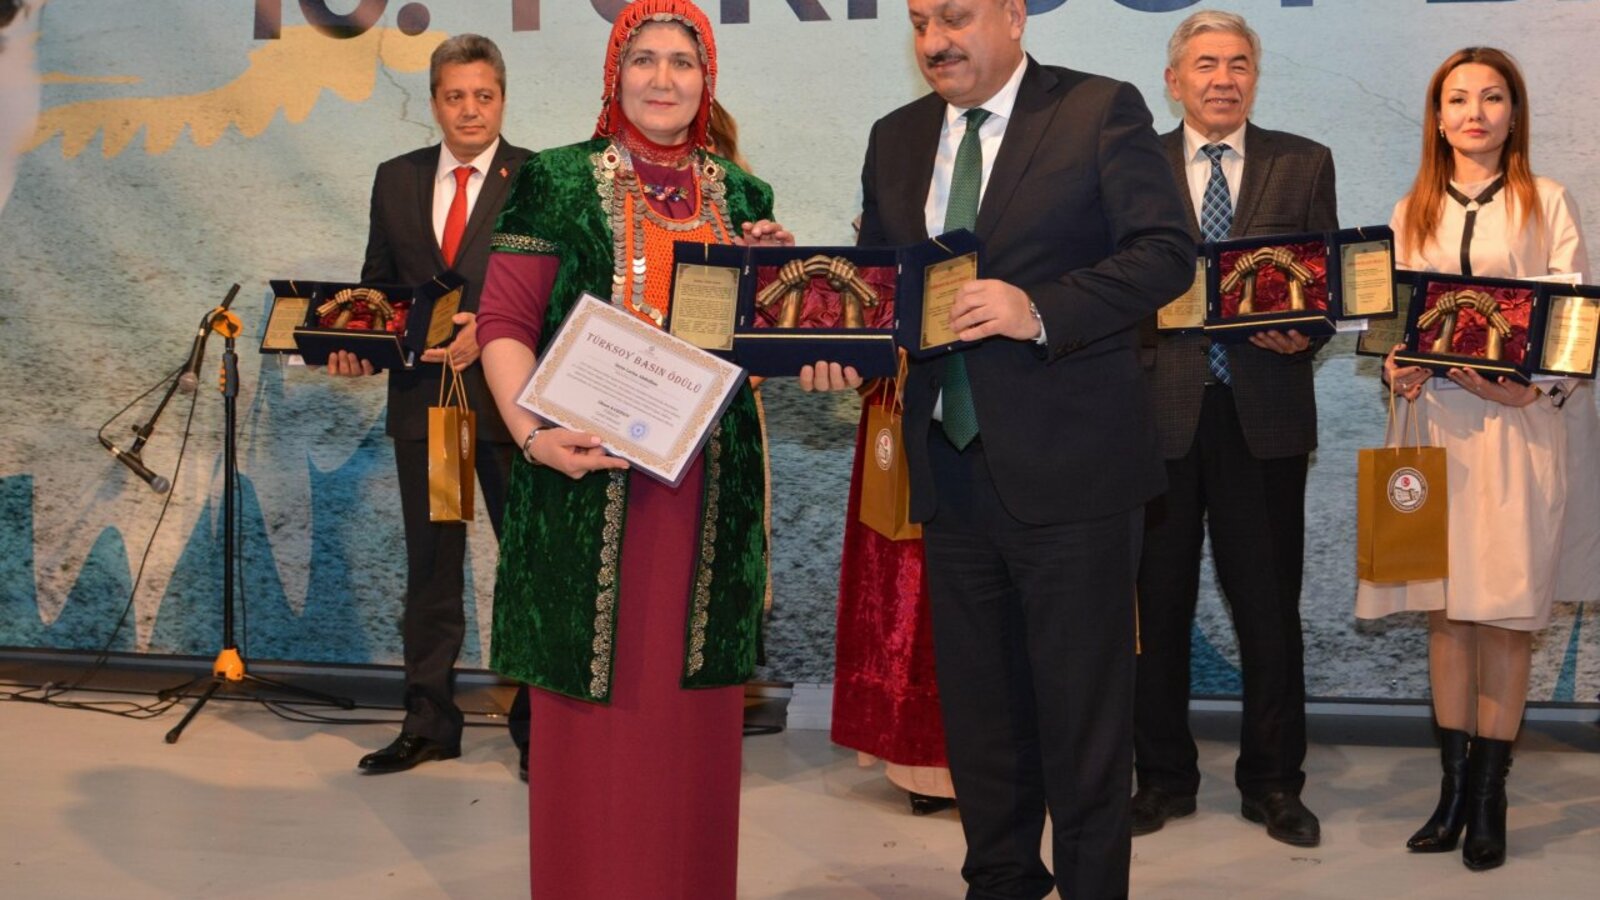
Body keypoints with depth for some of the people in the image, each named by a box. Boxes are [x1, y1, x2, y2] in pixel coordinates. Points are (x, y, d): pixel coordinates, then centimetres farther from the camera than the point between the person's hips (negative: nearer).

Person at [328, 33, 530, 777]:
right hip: (420, 395, 4)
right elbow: (377, 284, 14)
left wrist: (488, 331, -21)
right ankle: (428, 722, 20)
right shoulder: (396, 180, 10)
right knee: (429, 563, 10)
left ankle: (538, 723, 14)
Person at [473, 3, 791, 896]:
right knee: (593, 704, 0)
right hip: (592, 477, -3)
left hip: (710, 482, 3)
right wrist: (533, 434, -19)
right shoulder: (557, 183, 2)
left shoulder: (741, 195, 13)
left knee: (694, 704, 8)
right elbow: (505, 325, -4)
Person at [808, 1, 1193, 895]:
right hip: (951, 468, 6)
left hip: (1067, 466, -6)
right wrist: (842, 348, -5)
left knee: (1084, 712, 3)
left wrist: (1040, 312, -25)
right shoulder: (896, 139, 13)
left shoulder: (1103, 111, -5)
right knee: (979, 709, 15)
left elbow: (1167, 252, -12)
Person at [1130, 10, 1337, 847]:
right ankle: (1162, 776, 21)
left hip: (1264, 410, 0)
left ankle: (1273, 783, 18)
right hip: (1159, 408, 0)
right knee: (1157, 604, 7)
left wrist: (1305, 337, -13)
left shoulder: (1303, 165, 8)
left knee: (1269, 606, 6)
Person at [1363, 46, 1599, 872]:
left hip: (1524, 424, -3)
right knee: (1446, 610, 5)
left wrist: (1529, 381, -19)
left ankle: (1489, 795, 7)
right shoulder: (1413, 213, 12)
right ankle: (1454, 789, 12)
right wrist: (1398, 365, -8)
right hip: (1438, 421, 3)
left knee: (1506, 613, -1)